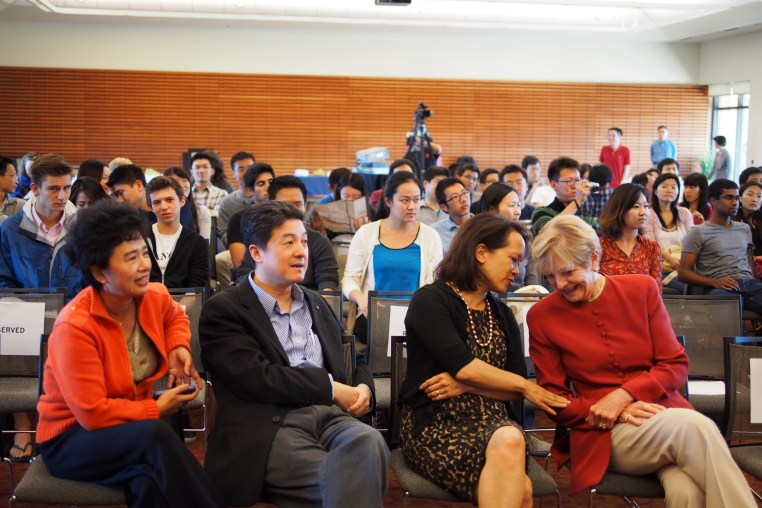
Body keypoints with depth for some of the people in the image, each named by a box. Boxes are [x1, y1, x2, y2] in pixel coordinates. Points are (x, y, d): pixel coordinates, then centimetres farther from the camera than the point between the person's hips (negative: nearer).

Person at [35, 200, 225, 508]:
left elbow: (175, 317, 21)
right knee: (156, 435, -34)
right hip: (70, 440, -4)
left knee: (152, 482, -30)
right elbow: (92, 413, -23)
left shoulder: (155, 297, -6)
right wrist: (157, 409, -14)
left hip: (133, 424, 5)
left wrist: (178, 348, 0)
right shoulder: (74, 327, -24)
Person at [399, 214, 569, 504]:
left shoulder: (502, 315, 19)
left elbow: (515, 392, 11)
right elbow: (463, 366, -13)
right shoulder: (430, 300, -1)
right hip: (436, 424, -5)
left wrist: (465, 386, -7)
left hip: (493, 422, 5)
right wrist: (524, 386, -2)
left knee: (510, 440, -32)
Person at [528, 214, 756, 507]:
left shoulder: (642, 289, 3)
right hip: (604, 436, -1)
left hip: (661, 411, 2)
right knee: (694, 427, -32)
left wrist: (625, 394, -14)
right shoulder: (542, 316, 0)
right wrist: (614, 414, -13)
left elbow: (676, 366, 3)